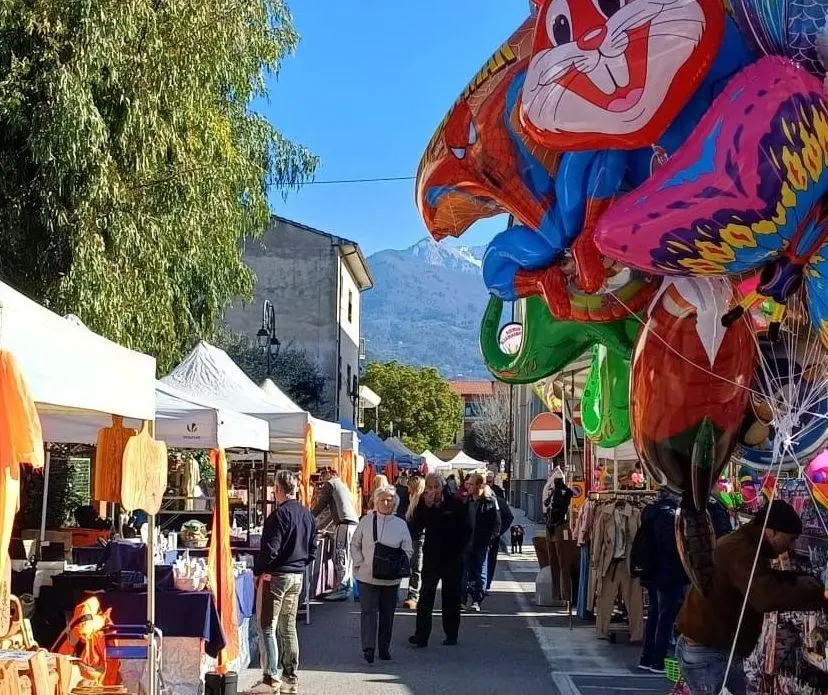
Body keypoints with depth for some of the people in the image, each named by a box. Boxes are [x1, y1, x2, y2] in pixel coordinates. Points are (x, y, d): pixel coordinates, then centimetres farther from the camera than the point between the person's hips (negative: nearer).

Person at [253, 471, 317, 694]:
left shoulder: (280, 514, -16)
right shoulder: (308, 516, 9)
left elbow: (270, 549, -19)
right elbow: (312, 550, 14)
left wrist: (258, 570, -7)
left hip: (275, 576, -8)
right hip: (297, 577, 8)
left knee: (268, 628, -3)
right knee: (288, 627, 14)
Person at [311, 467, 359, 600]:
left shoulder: (330, 484, 4)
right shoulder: (344, 486, 29)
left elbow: (321, 504, 2)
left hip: (344, 524, -9)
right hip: (354, 523, 9)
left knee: (340, 558, -10)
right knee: (346, 558, 11)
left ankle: (340, 590, -13)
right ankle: (346, 586, 12)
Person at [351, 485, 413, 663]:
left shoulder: (401, 524, 4)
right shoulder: (366, 520, 2)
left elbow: (408, 550, 8)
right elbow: (355, 545, 9)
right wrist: (359, 563, -4)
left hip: (391, 578, 2)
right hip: (367, 575, -1)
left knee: (387, 614, 8)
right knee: (369, 610, -7)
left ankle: (384, 648, 19)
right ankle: (368, 647, -7)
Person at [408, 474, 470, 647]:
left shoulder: (455, 503, -5)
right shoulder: (423, 504, -2)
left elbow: (466, 530, 1)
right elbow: (415, 528, -13)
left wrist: (459, 547, -5)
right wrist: (426, 507, -22)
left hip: (452, 557, -1)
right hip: (431, 557, 1)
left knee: (452, 597, 8)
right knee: (425, 596, -4)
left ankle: (451, 634, 16)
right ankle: (421, 635, -2)